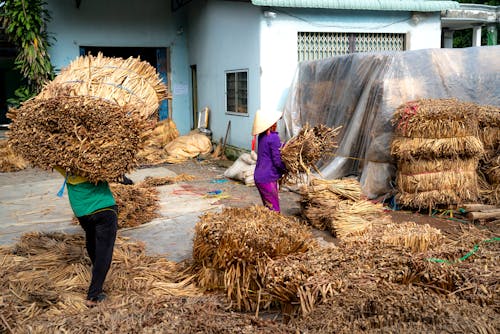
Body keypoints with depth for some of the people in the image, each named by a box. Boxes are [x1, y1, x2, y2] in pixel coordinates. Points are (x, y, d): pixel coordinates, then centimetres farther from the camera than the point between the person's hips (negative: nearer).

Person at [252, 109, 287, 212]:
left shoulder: (262, 136, 8)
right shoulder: (273, 138, -17)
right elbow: (278, 161, -17)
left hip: (259, 177, 9)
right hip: (268, 179, -9)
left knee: (268, 208, 18)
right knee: (274, 210, -3)